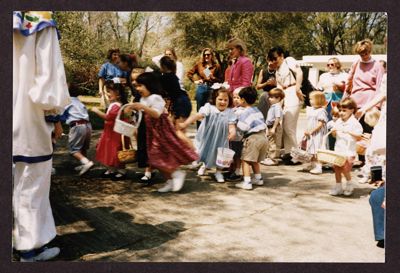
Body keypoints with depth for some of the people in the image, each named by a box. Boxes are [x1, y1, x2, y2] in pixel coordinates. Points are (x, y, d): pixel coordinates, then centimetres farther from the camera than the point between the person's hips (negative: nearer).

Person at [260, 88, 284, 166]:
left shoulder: (277, 107, -17)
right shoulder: (272, 106, 14)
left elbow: (277, 118, -23)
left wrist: (273, 128, -25)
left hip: (274, 127, -11)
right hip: (270, 127, 11)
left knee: (274, 144, -4)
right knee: (269, 143, 17)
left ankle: (273, 159, 1)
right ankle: (268, 157, 26)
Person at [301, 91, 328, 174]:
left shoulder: (321, 111, -16)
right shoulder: (310, 109, 11)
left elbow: (320, 124, -21)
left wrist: (311, 131, -21)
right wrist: (306, 131, 7)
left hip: (318, 134, -9)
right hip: (311, 135, 9)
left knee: (318, 151, -7)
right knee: (312, 151, 17)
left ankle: (318, 167, -3)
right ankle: (312, 165, 29)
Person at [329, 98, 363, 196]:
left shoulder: (354, 122, -10)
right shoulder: (338, 122, 9)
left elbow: (358, 136, -17)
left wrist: (349, 132, -30)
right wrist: (333, 132, -5)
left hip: (349, 150, -6)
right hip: (338, 149, 6)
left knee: (345, 168, -5)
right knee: (336, 168, 9)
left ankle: (349, 183, 20)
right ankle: (338, 186, 21)